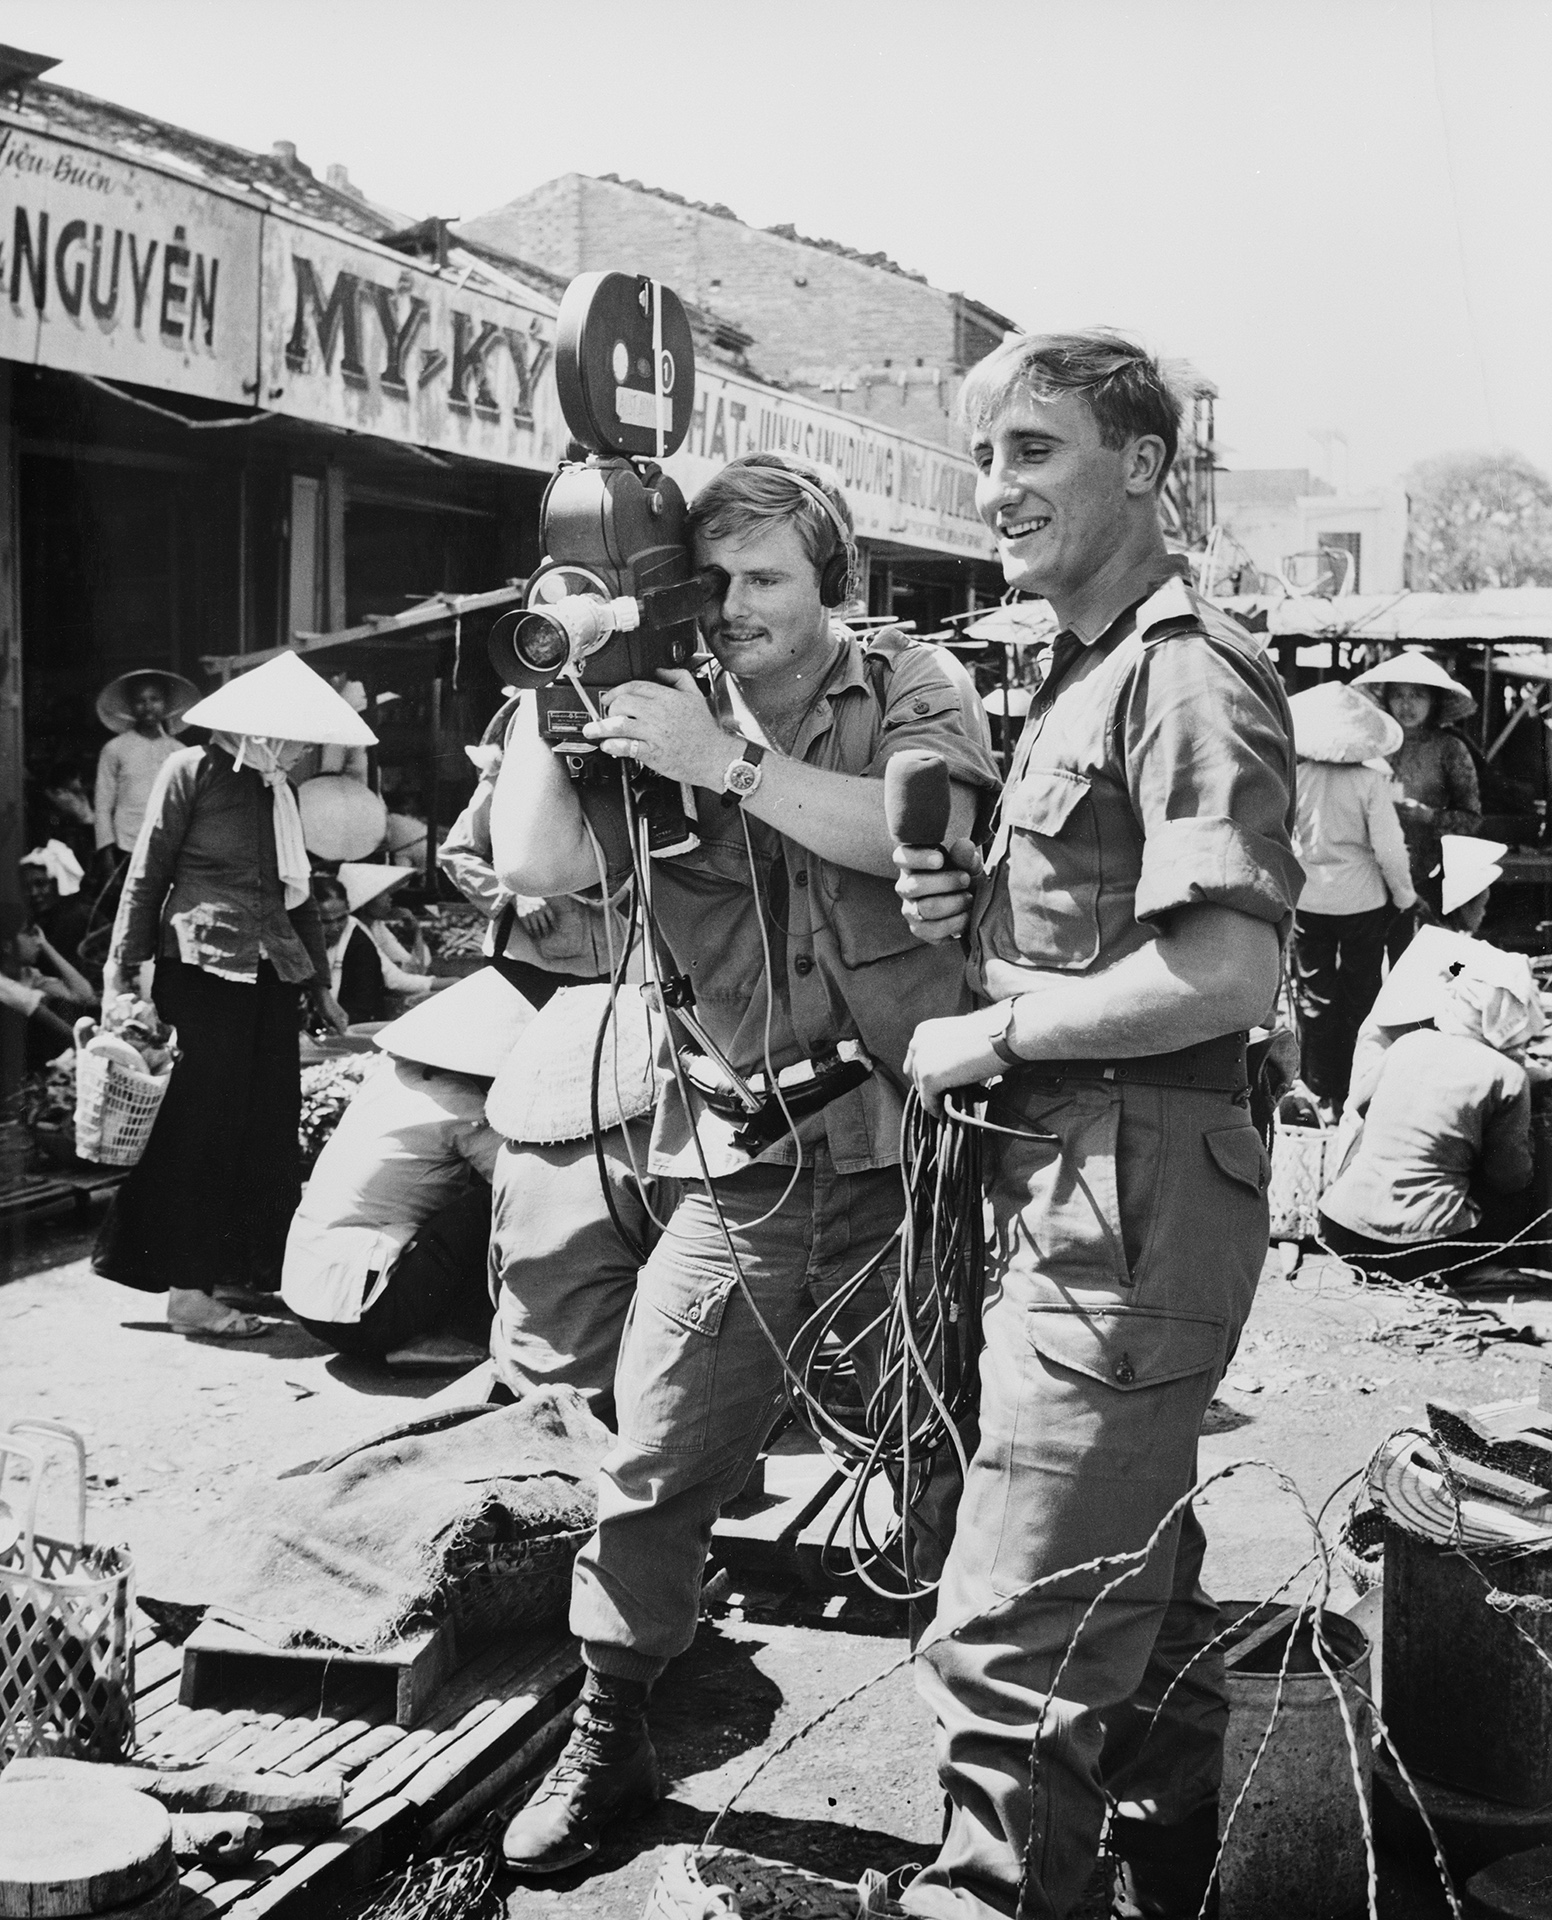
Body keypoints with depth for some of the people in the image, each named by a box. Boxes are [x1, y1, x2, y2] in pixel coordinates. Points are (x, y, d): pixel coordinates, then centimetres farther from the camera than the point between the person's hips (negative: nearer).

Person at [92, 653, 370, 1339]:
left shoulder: (281, 791, 16)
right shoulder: (193, 771, -3)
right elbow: (145, 877, -5)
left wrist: (320, 981, 21)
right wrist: (120, 974, -9)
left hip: (270, 975, 7)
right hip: (200, 968, -7)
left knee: (265, 1127, 6)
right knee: (198, 1125, -6)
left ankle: (244, 1269, 14)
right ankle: (187, 1289, -3)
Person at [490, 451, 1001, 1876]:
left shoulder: (910, 692, 0)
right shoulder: (660, 719, 5)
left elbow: (923, 833, -20)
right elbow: (537, 866, -7)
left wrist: (725, 760, -24)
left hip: (914, 1155, -2)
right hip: (741, 1171, 2)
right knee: (654, 1466, 5)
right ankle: (608, 1741, 23)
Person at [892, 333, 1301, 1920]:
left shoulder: (1190, 674, -14)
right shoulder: (1076, 675, 18)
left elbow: (1224, 971, -24)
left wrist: (992, 1034, -15)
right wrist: (975, 911, 7)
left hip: (1135, 1183, -11)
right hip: (1066, 1178, 11)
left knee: (1013, 1635, -9)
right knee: (1134, 1584, 22)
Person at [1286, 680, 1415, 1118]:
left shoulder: (1292, 777, -12)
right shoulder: (1370, 779, -15)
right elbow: (1388, 847, -13)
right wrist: (1403, 893, 3)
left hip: (1306, 901, 1)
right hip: (1362, 901, -1)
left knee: (1314, 999, 11)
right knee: (1360, 998, 13)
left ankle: (1325, 1096, 15)